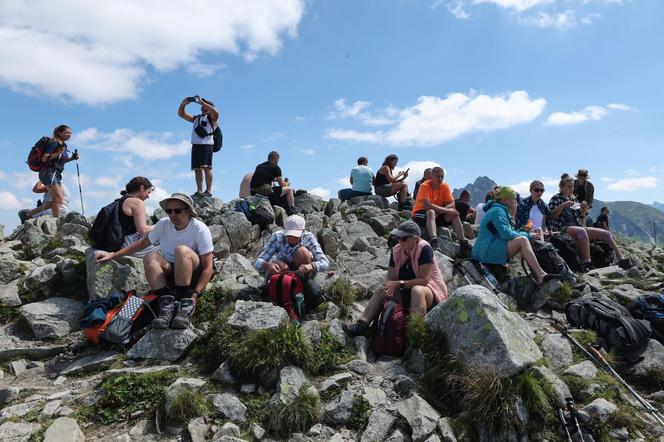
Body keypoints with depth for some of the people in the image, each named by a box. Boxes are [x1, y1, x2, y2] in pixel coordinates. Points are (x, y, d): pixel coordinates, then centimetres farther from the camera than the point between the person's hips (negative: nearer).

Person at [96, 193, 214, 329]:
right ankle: (167, 303, -25)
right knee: (150, 257, -24)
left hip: (194, 275, -4)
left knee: (182, 250, -33)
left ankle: (186, 304, -29)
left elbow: (207, 267, -17)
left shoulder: (200, 229, -16)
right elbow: (143, 242, 12)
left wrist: (195, 295, -27)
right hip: (170, 273, 4)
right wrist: (112, 255, 6)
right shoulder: (163, 224, -1)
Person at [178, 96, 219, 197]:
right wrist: (183, 104, 15)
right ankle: (199, 191, 3)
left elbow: (216, 112, -15)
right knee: (197, 169, 2)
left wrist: (202, 102, -13)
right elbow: (181, 114, 32)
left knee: (206, 167, -14)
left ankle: (208, 190, -17)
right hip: (195, 145, 6)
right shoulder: (196, 118, 28)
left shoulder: (211, 117, 9)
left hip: (206, 144, -6)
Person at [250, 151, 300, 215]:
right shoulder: (276, 167, 1)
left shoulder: (259, 166, 19)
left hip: (253, 193, 8)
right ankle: (292, 210, 12)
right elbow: (282, 185, 5)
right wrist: (286, 184, 29)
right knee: (289, 189, 6)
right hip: (264, 192, -8)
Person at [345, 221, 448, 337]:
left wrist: (400, 283, -24)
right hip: (406, 293, 7)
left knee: (417, 290, -37)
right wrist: (390, 287, -21)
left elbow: (424, 280, -24)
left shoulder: (424, 249, -20)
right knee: (381, 290, -10)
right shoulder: (396, 251, -1)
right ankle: (362, 324, -19)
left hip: (432, 294, -6)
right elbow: (390, 278, 2)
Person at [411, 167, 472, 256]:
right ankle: (433, 240, -52)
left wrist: (439, 210, -24)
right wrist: (446, 210, -29)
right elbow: (427, 205, -29)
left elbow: (452, 204, -6)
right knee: (431, 212, -36)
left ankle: (463, 242, -20)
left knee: (454, 214, -15)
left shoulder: (445, 186, -1)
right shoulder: (424, 186, -17)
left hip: (438, 215, 6)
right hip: (420, 215, -5)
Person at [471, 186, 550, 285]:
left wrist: (529, 233, 7)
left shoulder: (502, 210, 22)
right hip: (486, 252, -11)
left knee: (525, 239, 9)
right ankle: (540, 275, -27)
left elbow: (510, 232, 19)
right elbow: (506, 234, -20)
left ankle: (535, 274, -7)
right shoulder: (498, 211, -10)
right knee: (522, 240, -23)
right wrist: (528, 235, -10)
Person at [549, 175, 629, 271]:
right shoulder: (555, 198, 3)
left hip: (578, 227, 7)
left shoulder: (573, 198, 21)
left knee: (606, 233, -5)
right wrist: (563, 205, -20)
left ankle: (621, 260, -5)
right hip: (562, 229, -7)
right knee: (581, 231, -39)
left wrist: (584, 209, 3)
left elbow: (581, 218, 22)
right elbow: (552, 215, -11)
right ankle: (587, 264, -42)